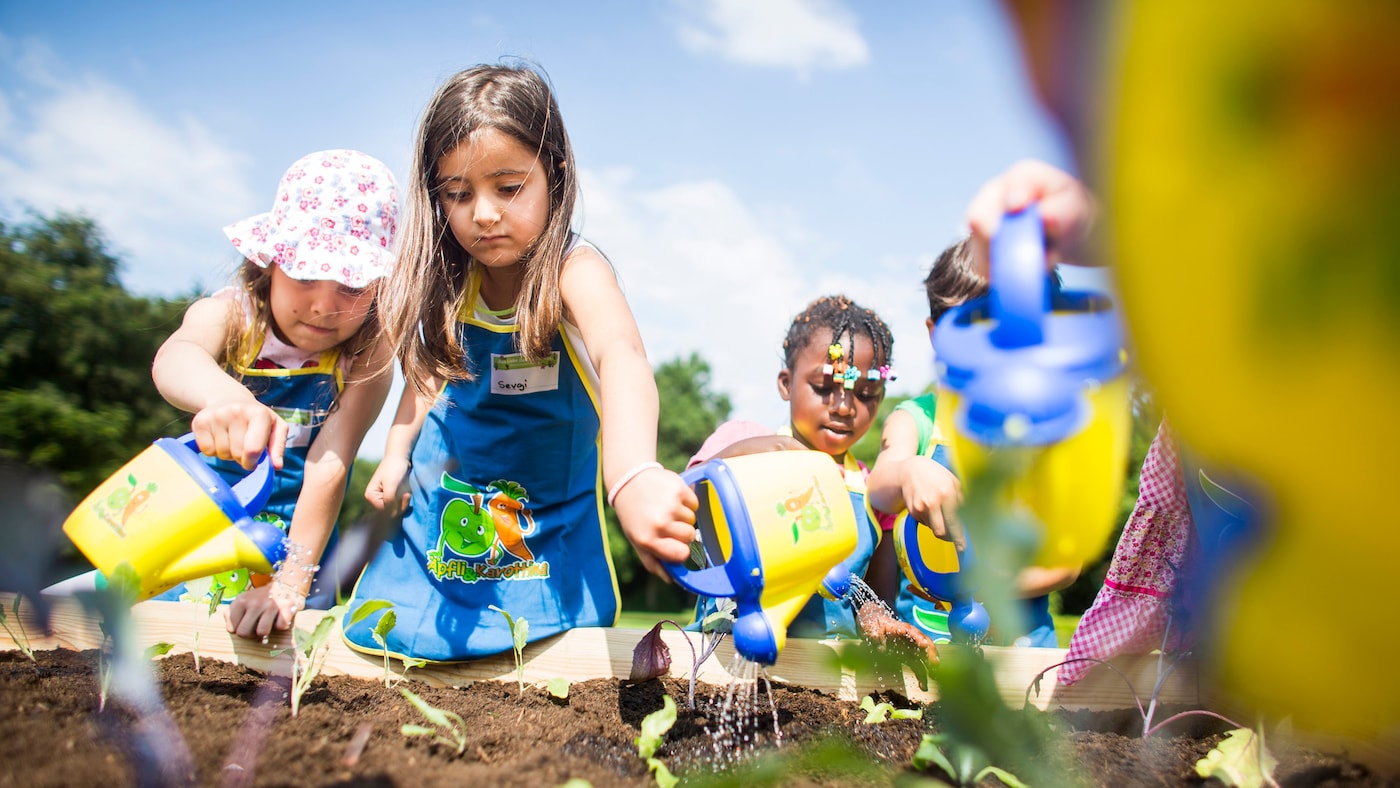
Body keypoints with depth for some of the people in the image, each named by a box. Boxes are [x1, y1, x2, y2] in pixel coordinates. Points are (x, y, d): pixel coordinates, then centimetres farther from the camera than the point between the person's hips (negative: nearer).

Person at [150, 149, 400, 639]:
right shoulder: (228, 315, -16)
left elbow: (329, 468, -24)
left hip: (298, 540, -1)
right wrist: (222, 396, -64)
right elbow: (175, 358, -40)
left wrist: (288, 584, -30)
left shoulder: (367, 357, -17)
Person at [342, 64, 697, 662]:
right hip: (442, 522, 4)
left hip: (548, 539, -4)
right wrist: (397, 451, -5)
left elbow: (621, 357, -45)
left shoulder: (574, 271, -24)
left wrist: (633, 476, -64)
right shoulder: (452, 282, -6)